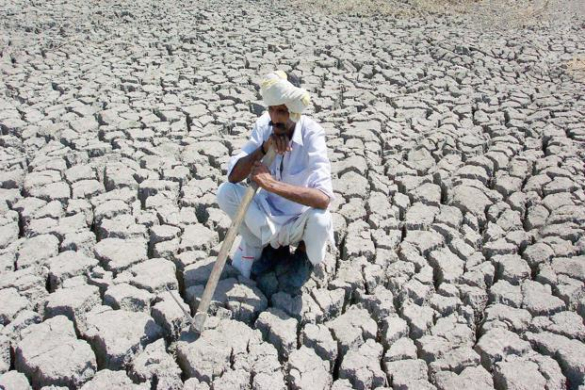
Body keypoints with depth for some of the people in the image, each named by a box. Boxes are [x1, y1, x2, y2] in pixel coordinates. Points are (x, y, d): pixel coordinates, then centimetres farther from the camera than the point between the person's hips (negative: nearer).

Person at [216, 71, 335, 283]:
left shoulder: (312, 133, -26)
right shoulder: (263, 125, -13)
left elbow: (323, 198, -38)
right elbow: (233, 176, -18)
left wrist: (271, 183, -40)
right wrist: (264, 148, -32)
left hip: (299, 222, -3)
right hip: (268, 213, 3)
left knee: (319, 219, -36)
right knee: (225, 191, -19)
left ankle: (304, 253, 3)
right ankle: (271, 245, 5)